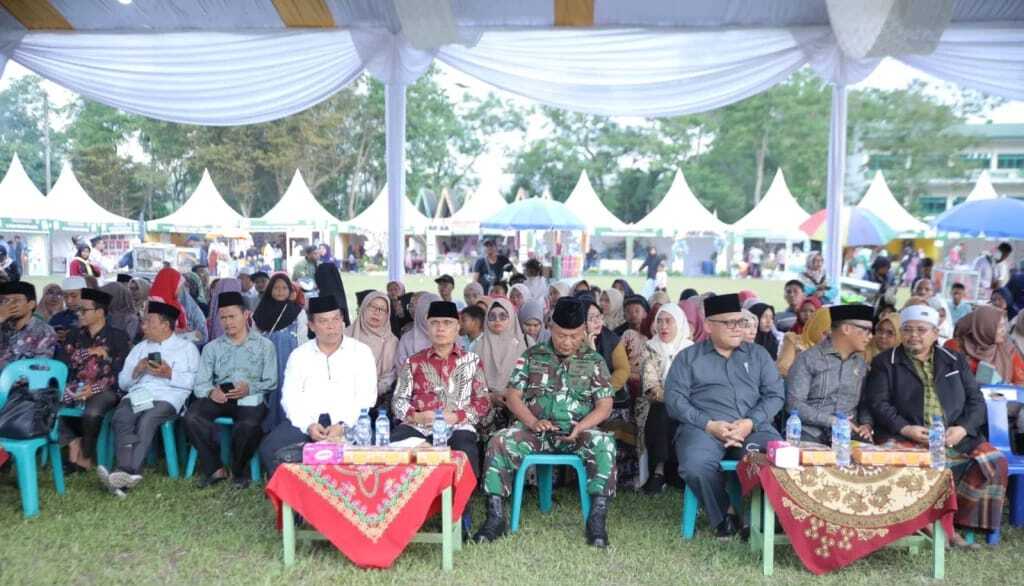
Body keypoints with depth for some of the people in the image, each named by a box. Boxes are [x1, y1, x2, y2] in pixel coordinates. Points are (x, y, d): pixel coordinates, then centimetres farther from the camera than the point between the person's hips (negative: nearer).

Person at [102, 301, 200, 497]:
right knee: (120, 418, -28)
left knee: (146, 421, -34)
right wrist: (136, 371, 2)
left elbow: (193, 381, 0)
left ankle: (126, 472, -41)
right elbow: (122, 382, 20)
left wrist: (170, 374, -11)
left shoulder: (186, 347, 15)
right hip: (137, 396, 4)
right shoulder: (140, 347, 30)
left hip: (166, 398, -4)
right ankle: (128, 473, -41)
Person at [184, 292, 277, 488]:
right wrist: (210, 392, -15)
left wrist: (249, 388, -16)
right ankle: (214, 468, -10)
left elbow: (271, 382, 3)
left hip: (250, 398, -3)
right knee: (191, 417, -27)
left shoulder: (264, 345, 12)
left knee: (249, 425, -34)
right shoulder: (211, 348, 19)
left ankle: (238, 471, -5)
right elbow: (200, 383, 9)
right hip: (218, 397, 3)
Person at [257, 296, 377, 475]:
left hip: (348, 422, -2)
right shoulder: (299, 354, 14)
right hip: (306, 420, 3)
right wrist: (308, 425, -13)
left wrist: (343, 425, -16)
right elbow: (290, 397, 5)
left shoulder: (361, 352, 6)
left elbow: (366, 397, -1)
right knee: (269, 449, -21)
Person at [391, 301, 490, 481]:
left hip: (457, 428, -1)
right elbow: (398, 400, 13)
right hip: (417, 426, 1)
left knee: (465, 455, -33)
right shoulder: (414, 362, 18)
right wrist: (415, 416, -8)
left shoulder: (472, 361, 15)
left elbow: (482, 402, 10)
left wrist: (455, 417, -7)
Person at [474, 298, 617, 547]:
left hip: (576, 432, 0)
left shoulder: (594, 361, 8)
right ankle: (495, 516, -20)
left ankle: (597, 517, -24)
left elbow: (604, 406, 3)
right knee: (499, 442, -27)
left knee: (604, 444, -31)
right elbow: (513, 396, 5)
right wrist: (533, 422, -14)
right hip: (535, 429, 1)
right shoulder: (532, 356, 9)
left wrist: (581, 427, -16)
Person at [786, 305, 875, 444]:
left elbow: (865, 402, 23)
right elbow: (794, 404, -10)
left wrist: (866, 424, 2)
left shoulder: (861, 364, 16)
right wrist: (832, 421, -15)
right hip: (811, 432, -4)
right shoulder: (808, 359, -2)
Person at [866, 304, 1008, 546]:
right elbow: (878, 403, 0)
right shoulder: (885, 362, 8)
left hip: (955, 437, 3)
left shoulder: (956, 361, 18)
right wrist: (906, 429, -16)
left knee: (994, 461, -18)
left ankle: (951, 520, -7)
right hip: (905, 437, -3)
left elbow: (975, 400, 13)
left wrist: (963, 429, -7)